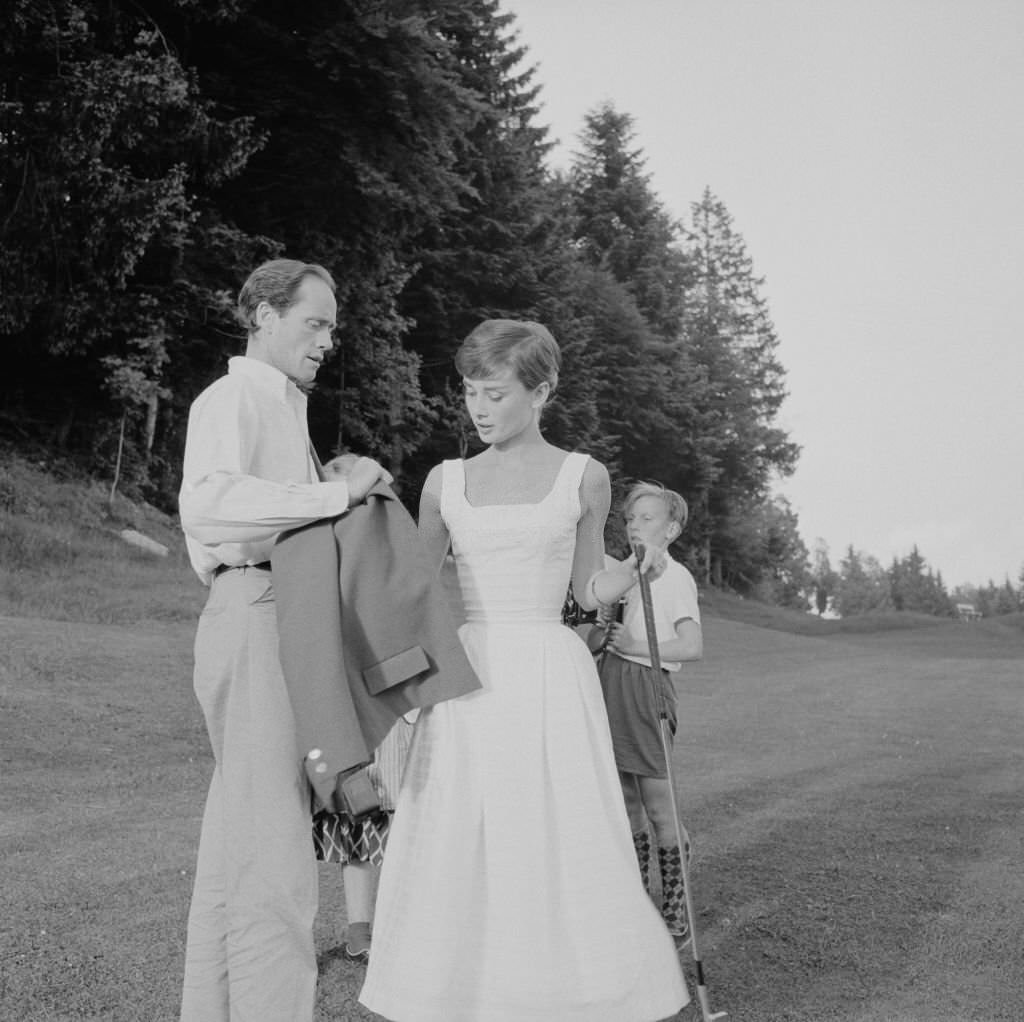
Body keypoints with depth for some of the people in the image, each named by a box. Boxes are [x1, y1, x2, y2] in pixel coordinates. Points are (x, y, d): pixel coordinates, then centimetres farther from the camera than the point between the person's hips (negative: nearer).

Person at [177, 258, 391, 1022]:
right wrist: (337, 493, -25)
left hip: (289, 619, 10)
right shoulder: (234, 397, -5)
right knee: (274, 853, -12)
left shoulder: (283, 408, 26)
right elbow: (208, 502, -25)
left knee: (234, 851, 13)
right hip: (257, 617, -10)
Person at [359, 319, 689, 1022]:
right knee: (455, 854, 3)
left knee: (560, 850, -4)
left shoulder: (583, 477, 4)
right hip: (465, 681, 3)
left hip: (549, 679, -2)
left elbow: (589, 590, 11)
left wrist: (633, 572, -9)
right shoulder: (447, 480, 9)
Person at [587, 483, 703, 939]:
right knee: (626, 801, 13)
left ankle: (675, 909, 9)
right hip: (610, 687, 7)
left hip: (645, 688, -7)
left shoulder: (674, 577, -6)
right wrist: (600, 634, -2)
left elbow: (693, 647, -14)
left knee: (658, 804, -3)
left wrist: (634, 645, -15)